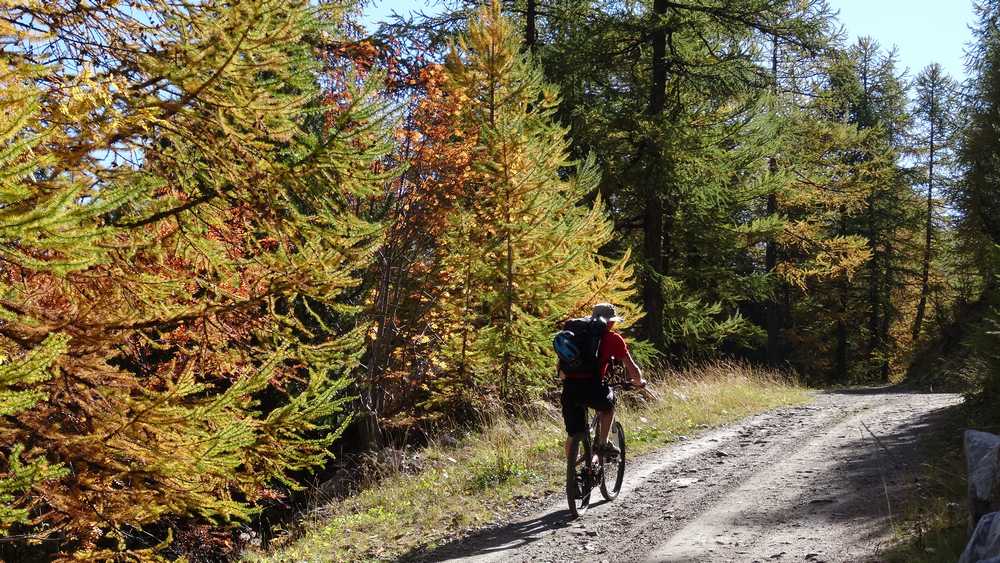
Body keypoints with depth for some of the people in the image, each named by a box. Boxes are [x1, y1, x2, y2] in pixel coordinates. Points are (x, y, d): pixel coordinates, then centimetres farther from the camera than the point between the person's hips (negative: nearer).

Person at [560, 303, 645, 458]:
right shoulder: (613, 339, 9)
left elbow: (561, 369, 28)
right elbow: (632, 368, 12)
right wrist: (639, 381, 32)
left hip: (569, 390, 3)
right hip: (592, 388, -3)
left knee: (573, 434, 17)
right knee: (609, 403, 30)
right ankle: (602, 444, 24)